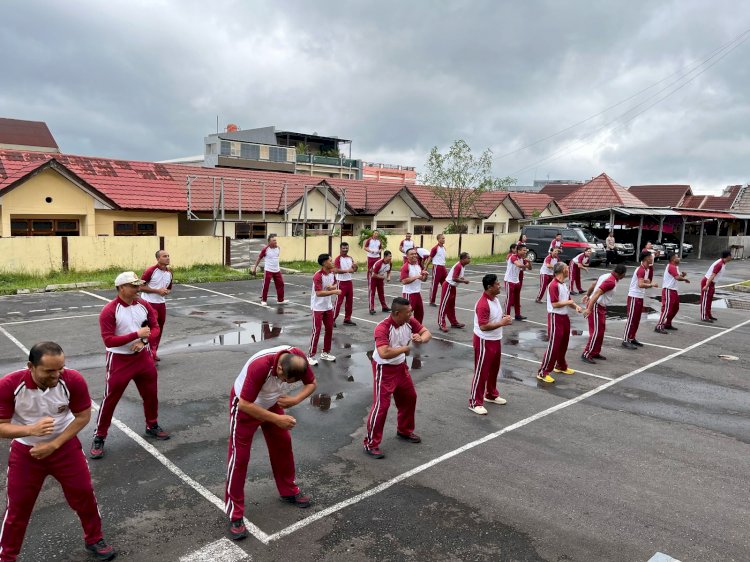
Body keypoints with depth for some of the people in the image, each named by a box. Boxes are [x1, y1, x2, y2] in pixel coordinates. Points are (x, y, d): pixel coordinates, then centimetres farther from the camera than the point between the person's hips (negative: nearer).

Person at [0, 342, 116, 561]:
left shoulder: (73, 380, -24)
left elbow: (83, 416, -12)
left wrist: (53, 445, -18)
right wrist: (31, 430, -36)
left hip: (65, 446, 1)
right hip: (25, 452, 0)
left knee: (84, 494, 8)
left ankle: (94, 540, 32)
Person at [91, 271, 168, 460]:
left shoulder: (144, 305, -1)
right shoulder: (109, 311, -18)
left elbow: (155, 328, 4)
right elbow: (108, 340, -23)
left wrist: (144, 341, -16)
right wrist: (137, 334, -27)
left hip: (143, 357, 6)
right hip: (119, 360, -5)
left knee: (151, 393, 17)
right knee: (110, 399, 1)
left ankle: (152, 426, 38)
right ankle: (99, 438, 17)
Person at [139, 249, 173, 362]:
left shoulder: (169, 273, 7)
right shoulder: (151, 271, -14)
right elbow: (141, 286, -15)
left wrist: (166, 291, -3)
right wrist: (157, 290, -19)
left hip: (161, 303, 7)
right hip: (149, 303, -7)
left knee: (160, 327, 11)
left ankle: (153, 352, 25)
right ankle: (151, 352, -5)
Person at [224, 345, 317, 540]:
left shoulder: (299, 359, -26)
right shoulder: (260, 366, -43)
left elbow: (312, 383, -8)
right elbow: (245, 404, -36)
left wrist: (295, 399, -27)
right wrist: (277, 419, -36)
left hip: (272, 404, 6)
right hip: (245, 406, -6)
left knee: (283, 445, 14)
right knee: (239, 458, -3)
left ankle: (288, 491, 35)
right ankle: (235, 516, 8)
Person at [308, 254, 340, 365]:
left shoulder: (331, 273, 1)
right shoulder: (318, 276, -23)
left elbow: (335, 284, 17)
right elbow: (319, 293, -30)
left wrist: (332, 287, -7)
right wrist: (334, 292, -30)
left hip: (328, 306, 8)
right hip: (318, 308, -8)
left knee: (329, 329, 12)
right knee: (316, 331, -4)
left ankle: (325, 353, 26)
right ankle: (311, 356, 6)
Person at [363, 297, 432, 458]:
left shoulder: (410, 322, -9)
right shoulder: (382, 328, -31)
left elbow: (427, 333, 0)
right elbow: (384, 354, -42)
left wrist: (421, 338, -24)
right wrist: (404, 349, -27)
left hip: (401, 366, 8)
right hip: (384, 369, -8)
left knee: (409, 397, 20)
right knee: (381, 405, -7)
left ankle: (404, 431, 43)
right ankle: (371, 444, 6)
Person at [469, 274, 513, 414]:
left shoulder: (495, 299, 5)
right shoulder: (483, 304, -26)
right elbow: (483, 326, -29)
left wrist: (504, 318, -1)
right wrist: (502, 323, -24)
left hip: (496, 340, 9)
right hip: (484, 342, -9)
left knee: (494, 369, 22)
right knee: (481, 372, -1)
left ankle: (491, 394, 40)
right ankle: (475, 403, 9)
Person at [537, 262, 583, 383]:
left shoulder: (563, 284, 12)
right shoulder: (554, 285, -19)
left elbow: (568, 300, 17)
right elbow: (555, 304, -23)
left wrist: (576, 306, -3)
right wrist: (569, 302, -10)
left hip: (564, 317, 9)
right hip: (555, 318, -9)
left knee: (563, 344, 20)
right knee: (553, 346, -7)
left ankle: (561, 366, 38)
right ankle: (543, 372, -1)